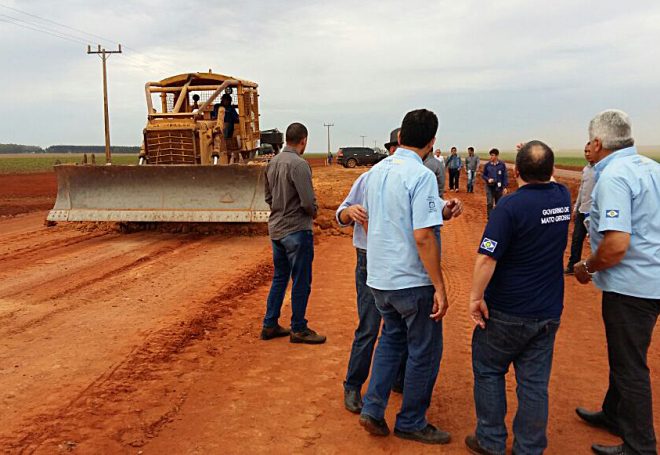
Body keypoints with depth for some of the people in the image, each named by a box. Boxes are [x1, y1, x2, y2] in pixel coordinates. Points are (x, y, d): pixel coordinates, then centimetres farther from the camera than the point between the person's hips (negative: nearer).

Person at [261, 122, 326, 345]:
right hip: (296, 230, -8)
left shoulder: (272, 162, 6)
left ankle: (270, 325, 24)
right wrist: (313, 211, -2)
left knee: (279, 278, 18)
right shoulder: (299, 164, -19)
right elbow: (308, 202, -21)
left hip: (276, 229, 8)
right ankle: (298, 329, 14)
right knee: (301, 282, 4)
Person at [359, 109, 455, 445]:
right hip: (412, 281, -7)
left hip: (378, 278, 7)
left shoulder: (377, 171, 6)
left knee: (391, 338, 25)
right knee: (424, 352, 11)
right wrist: (440, 287, -18)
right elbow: (422, 236, -23)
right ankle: (411, 423, 24)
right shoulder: (421, 176, -18)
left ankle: (373, 409, 21)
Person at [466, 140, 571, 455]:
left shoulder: (511, 205, -20)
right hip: (549, 311, 6)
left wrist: (475, 296, -15)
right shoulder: (563, 198, -1)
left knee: (488, 370, 13)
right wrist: (539, 162, 27)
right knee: (535, 381, 12)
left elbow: (487, 258, -24)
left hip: (508, 311, -5)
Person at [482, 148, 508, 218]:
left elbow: (505, 176, -1)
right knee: (489, 203, -7)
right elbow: (483, 175, 9)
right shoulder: (487, 165, 0)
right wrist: (488, 179, -11)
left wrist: (505, 187, -6)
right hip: (489, 187, 0)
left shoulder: (502, 165, -4)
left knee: (498, 204, 9)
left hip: (499, 187, 0)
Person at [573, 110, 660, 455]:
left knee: (630, 365, 5)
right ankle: (614, 415, 43)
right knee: (623, 355, 24)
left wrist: (587, 267, -13)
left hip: (629, 286, -9)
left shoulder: (613, 177, -22)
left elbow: (616, 245, -30)